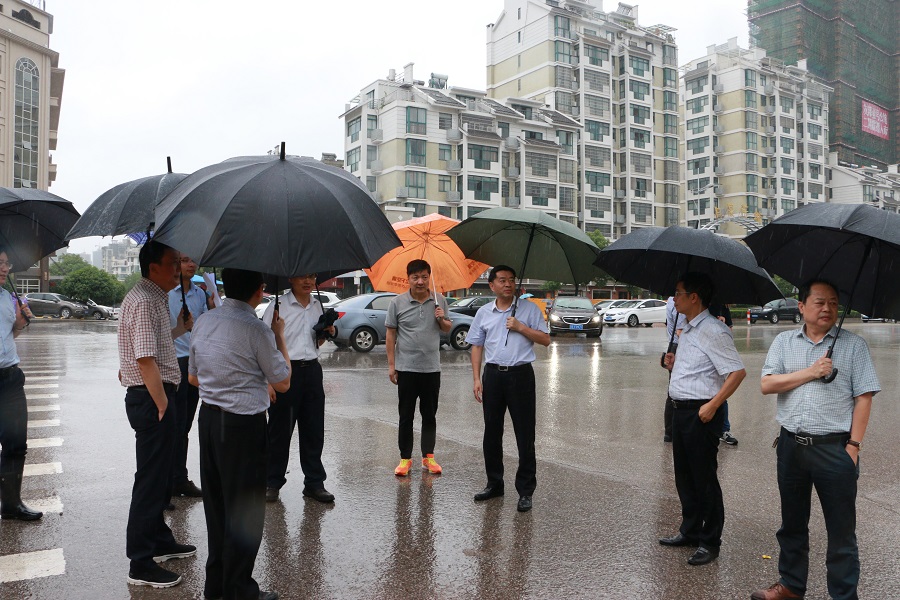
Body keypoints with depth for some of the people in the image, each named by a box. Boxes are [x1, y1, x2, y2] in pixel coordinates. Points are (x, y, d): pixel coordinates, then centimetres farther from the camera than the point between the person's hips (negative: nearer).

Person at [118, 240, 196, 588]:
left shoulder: (154, 298, 15)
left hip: (152, 396, 11)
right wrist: (162, 405, -19)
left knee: (159, 475, 20)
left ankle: (159, 542, 35)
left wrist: (180, 329, 16)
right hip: (150, 399, -11)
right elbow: (146, 360, -23)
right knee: (151, 479, -3)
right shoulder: (144, 301, -18)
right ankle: (141, 564, 7)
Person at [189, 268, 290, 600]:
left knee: (215, 502, 18)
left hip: (209, 418, 8)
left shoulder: (203, 321, 4)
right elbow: (282, 383, -7)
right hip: (245, 424, -7)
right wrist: (279, 336, 1)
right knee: (244, 509, 5)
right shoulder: (256, 329, -18)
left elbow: (194, 377, 15)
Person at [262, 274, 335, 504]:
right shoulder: (278, 305, -6)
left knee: (314, 429, 8)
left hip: (311, 370, 5)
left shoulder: (317, 305, 12)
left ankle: (314, 483, 20)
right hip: (286, 371, -5)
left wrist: (325, 333, 1)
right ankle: (272, 482, 20)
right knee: (280, 430, 5)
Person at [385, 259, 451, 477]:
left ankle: (428, 457, 21)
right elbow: (390, 334, -1)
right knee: (406, 416, 5)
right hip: (406, 368, -2)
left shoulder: (439, 301, 3)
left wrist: (442, 319, -9)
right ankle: (405, 459, 15)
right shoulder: (398, 302, -4)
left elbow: (447, 329, 14)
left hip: (432, 368, 2)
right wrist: (391, 365, -4)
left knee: (429, 415, 10)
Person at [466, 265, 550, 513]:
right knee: (491, 433, 10)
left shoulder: (529, 308, 2)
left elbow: (545, 339, 0)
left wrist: (521, 328, -12)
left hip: (521, 374, -3)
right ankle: (494, 484, 25)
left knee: (525, 435, -1)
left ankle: (525, 491, 8)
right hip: (493, 374, 3)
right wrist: (477, 379, 2)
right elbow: (476, 346, 10)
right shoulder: (483, 312, 9)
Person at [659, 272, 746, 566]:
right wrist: (675, 363, 7)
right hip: (681, 410, 10)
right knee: (684, 475, 17)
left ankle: (709, 542, 14)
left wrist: (712, 405, -22)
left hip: (701, 413, -10)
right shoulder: (687, 330, 13)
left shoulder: (712, 331, -17)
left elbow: (737, 372, -21)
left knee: (704, 478, 1)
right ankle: (690, 531, 31)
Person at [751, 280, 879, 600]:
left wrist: (854, 444, -9)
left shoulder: (853, 344, -1)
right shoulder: (784, 342, 7)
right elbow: (767, 384, -3)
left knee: (841, 530, 5)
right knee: (792, 522, 16)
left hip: (835, 448, -3)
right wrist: (810, 373, -12)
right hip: (791, 445, 3)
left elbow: (863, 397, -4)